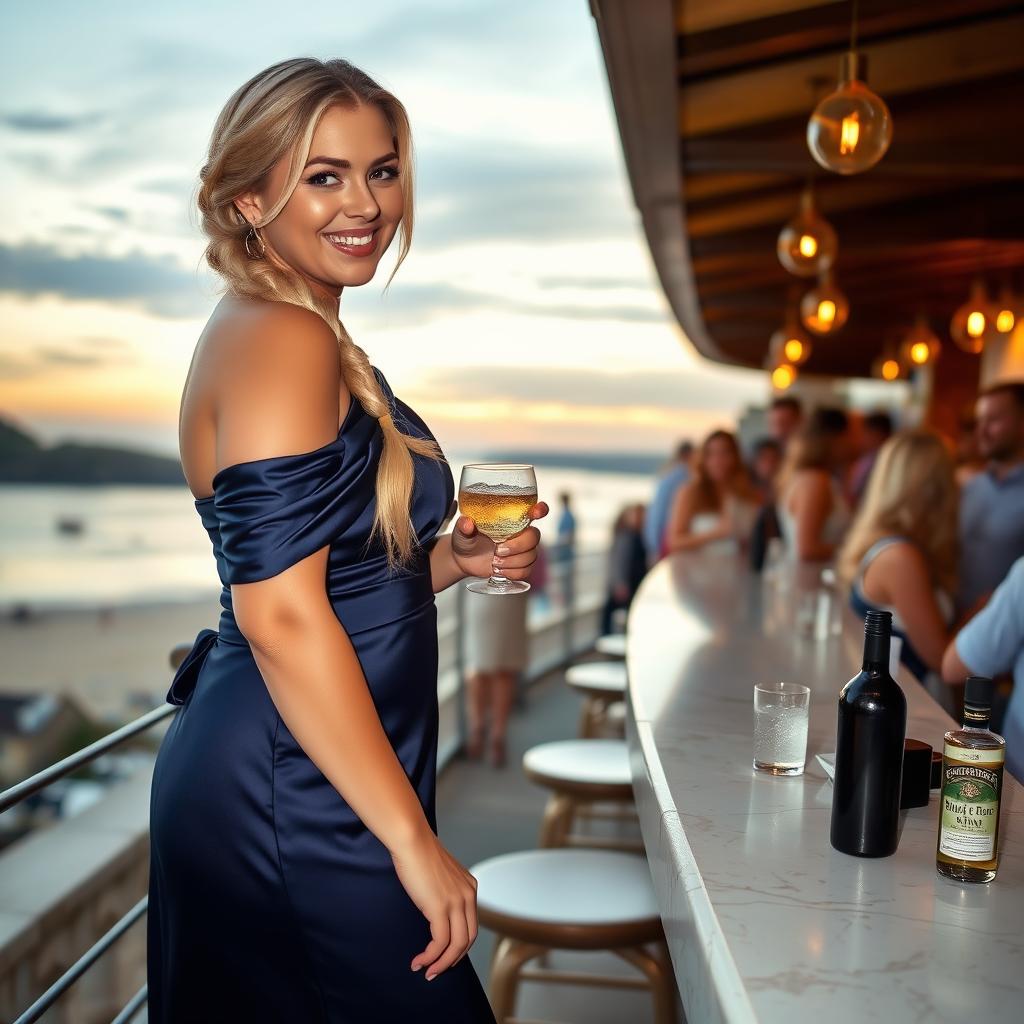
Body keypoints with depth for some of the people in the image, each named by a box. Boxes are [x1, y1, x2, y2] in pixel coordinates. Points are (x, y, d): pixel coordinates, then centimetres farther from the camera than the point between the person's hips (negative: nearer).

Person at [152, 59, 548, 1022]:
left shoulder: (305, 339, 14)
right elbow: (280, 613, -23)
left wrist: (454, 558, 2)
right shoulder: (282, 339, -16)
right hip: (289, 796, -10)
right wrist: (415, 840, -20)